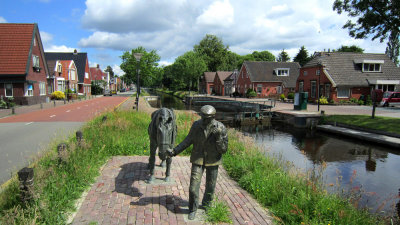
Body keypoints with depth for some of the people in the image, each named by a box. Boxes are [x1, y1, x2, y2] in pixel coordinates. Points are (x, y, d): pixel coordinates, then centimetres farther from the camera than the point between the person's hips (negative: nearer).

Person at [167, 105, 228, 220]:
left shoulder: (221, 128, -16)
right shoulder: (196, 125, -13)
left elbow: (223, 149, -15)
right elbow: (188, 140, 3)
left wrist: (218, 137, -31)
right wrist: (175, 151, -1)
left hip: (212, 161, 0)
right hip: (198, 160, 0)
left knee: (210, 186, 15)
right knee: (194, 185, -3)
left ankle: (206, 205, 42)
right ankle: (193, 209, 20)